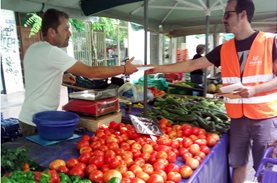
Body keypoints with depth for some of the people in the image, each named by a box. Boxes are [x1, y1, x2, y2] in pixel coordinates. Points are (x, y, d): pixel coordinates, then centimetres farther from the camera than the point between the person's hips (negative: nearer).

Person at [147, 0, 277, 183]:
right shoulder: (224, 49, 5)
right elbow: (192, 65, 6)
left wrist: (254, 89, -23)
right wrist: (159, 68, 4)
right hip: (237, 117, 4)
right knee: (237, 162, 15)